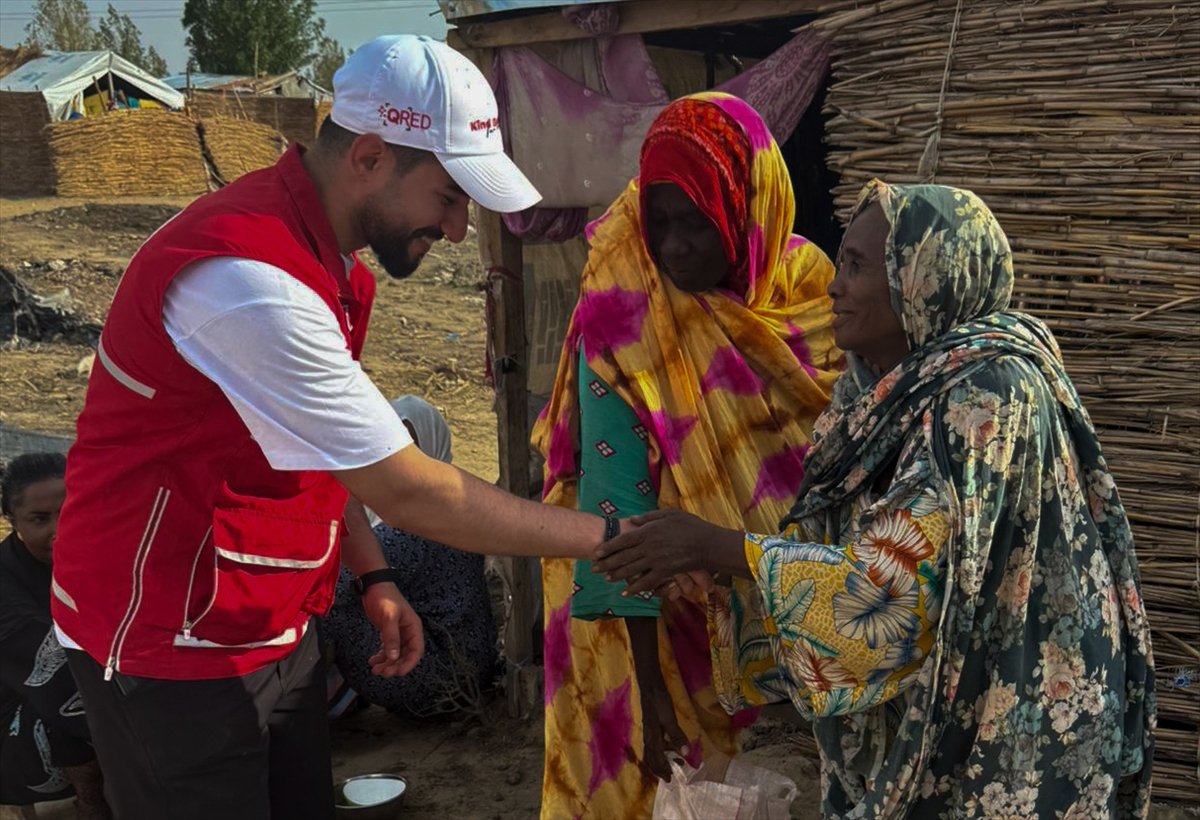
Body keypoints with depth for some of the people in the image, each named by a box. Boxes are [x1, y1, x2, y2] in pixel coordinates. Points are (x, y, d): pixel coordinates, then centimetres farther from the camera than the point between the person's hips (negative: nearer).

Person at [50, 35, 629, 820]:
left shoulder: (325, 252, 3)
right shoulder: (252, 279, -28)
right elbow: (408, 490, -26)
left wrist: (373, 575, 2)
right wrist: (608, 539, -19)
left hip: (277, 629, 8)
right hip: (176, 648, -8)